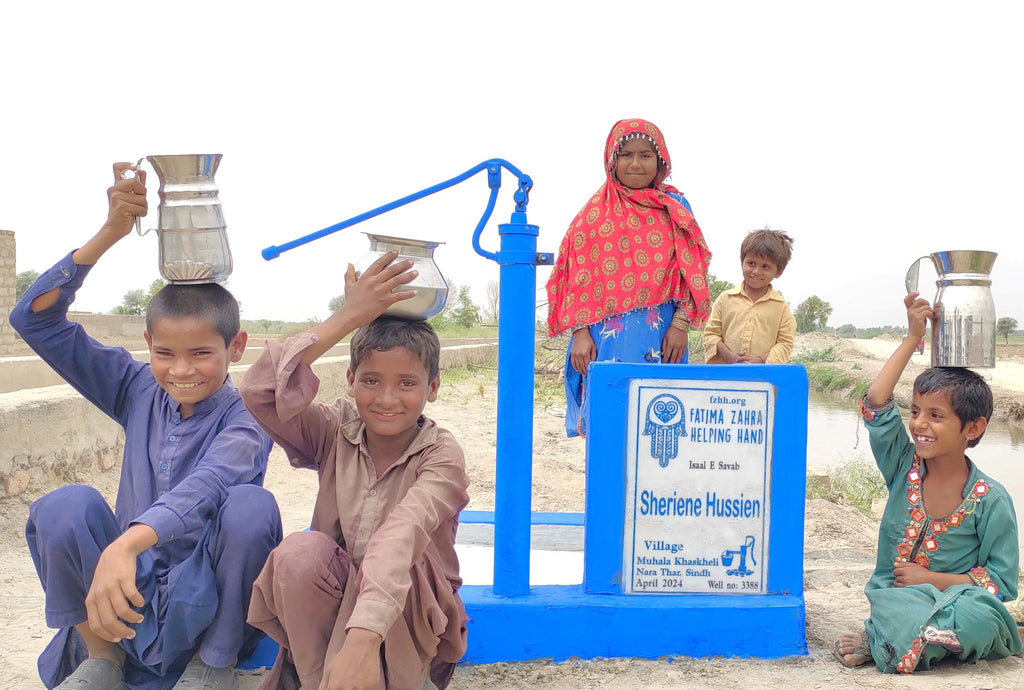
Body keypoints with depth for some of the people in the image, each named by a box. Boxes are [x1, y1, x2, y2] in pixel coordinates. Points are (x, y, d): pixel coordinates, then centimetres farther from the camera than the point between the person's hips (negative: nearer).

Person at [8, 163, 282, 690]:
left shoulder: (246, 418, -13)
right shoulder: (139, 394, 2)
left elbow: (204, 485, -35)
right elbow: (34, 320, -3)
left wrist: (124, 546, -54)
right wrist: (109, 233, -13)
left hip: (213, 608, -3)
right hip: (132, 593, 3)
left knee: (251, 505, -33)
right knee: (65, 506, -24)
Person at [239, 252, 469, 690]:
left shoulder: (441, 456, -16)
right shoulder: (336, 432, -5)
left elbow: (402, 534, -35)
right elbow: (259, 392, -21)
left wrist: (363, 637, -51)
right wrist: (347, 318, -26)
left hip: (407, 614, -2)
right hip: (330, 598, 3)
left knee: (397, 558, -34)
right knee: (301, 550, -28)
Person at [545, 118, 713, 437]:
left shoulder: (675, 207, 10)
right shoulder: (596, 212, 6)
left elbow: (691, 272, 6)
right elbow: (579, 277, 2)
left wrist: (680, 324, -5)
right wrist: (580, 333, -6)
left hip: (661, 338, 1)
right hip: (607, 338, -1)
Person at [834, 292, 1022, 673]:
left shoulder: (991, 499, -5)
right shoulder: (904, 467, 2)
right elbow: (876, 404, -10)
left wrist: (933, 579, -13)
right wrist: (913, 337, -6)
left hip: (954, 597, 0)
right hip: (894, 595, 0)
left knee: (982, 612, -36)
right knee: (895, 606, -36)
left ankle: (877, 643, -22)